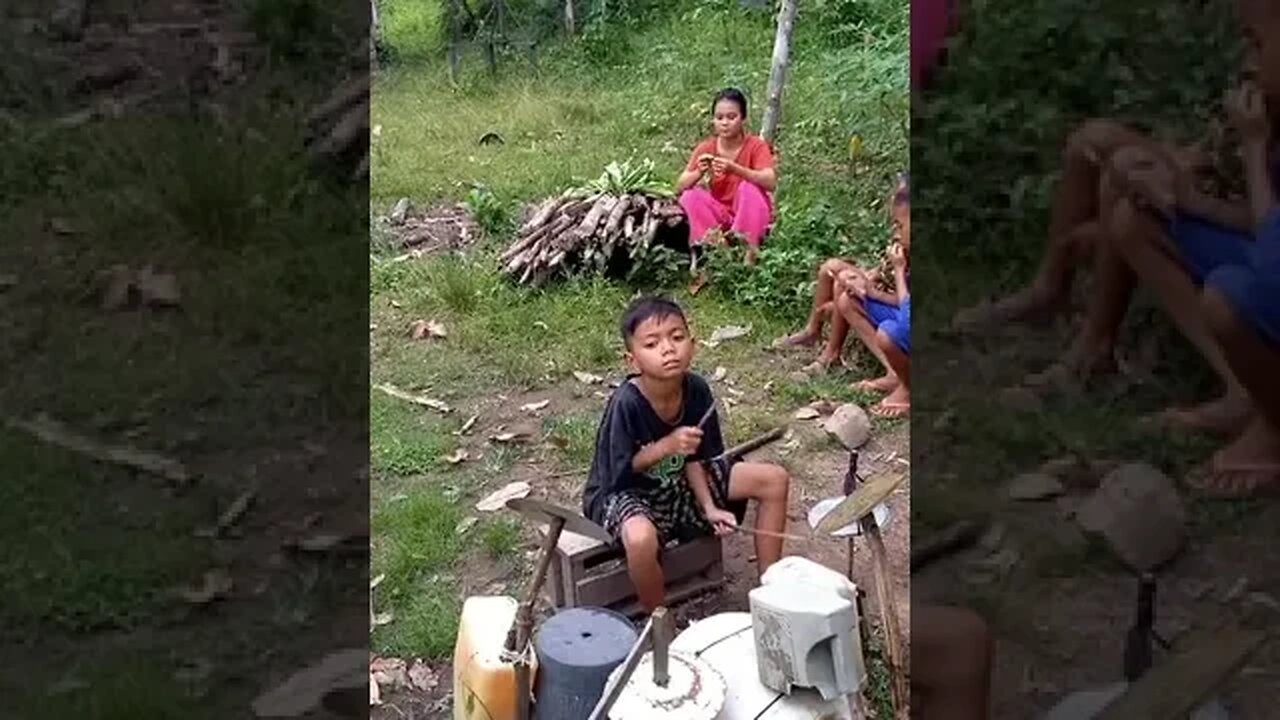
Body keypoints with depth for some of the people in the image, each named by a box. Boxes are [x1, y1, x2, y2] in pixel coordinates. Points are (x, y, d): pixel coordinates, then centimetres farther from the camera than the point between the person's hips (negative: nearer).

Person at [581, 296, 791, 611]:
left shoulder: (696, 389, -13)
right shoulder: (626, 403, -29)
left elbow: (694, 457, -2)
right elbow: (619, 470, -22)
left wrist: (709, 507, -13)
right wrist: (667, 446, -32)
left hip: (678, 481, 6)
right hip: (625, 492, -6)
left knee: (774, 480, -3)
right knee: (641, 538, -42)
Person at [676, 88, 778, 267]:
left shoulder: (756, 145, -13)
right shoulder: (706, 148, -5)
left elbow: (771, 182, -29)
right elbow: (680, 187, -11)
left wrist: (735, 169, -42)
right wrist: (699, 172, -32)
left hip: (750, 217, -3)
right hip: (719, 216, 3)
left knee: (750, 187, -31)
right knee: (690, 196, -22)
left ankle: (748, 252, -29)